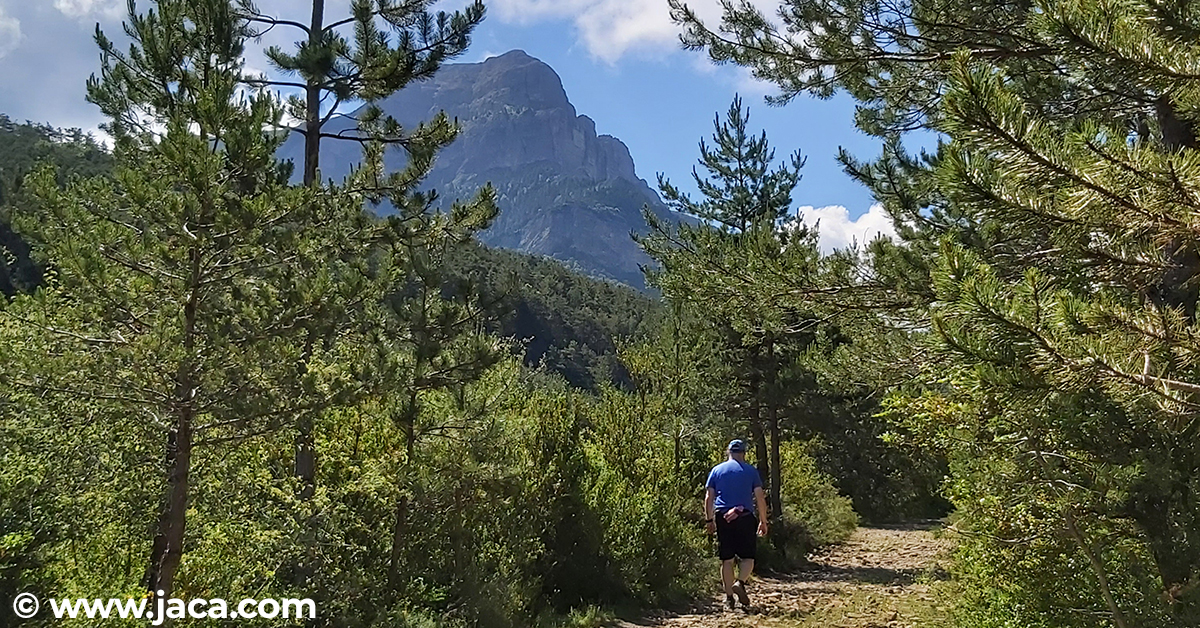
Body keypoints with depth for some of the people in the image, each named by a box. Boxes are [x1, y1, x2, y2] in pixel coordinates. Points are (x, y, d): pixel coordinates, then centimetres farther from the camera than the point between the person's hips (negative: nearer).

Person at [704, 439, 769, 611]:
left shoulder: (716, 470, 10)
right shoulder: (750, 471, 6)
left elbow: (708, 498, 6)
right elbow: (760, 498, 2)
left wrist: (710, 520, 12)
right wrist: (763, 521, 9)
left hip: (723, 518, 2)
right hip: (745, 517, -2)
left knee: (726, 559, 7)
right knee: (748, 557, 6)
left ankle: (729, 597, 8)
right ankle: (740, 583, -19)